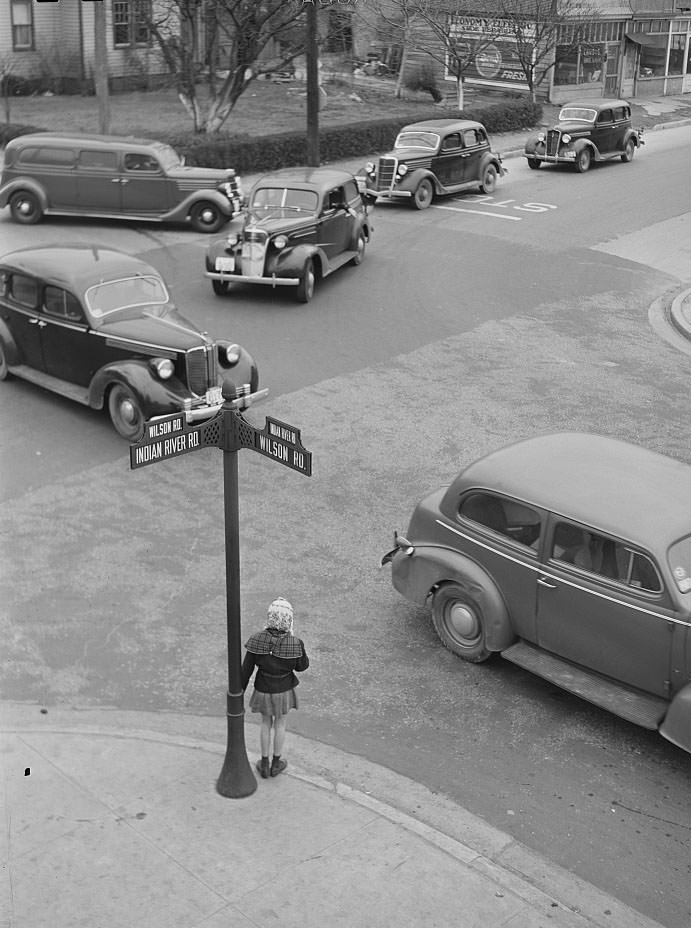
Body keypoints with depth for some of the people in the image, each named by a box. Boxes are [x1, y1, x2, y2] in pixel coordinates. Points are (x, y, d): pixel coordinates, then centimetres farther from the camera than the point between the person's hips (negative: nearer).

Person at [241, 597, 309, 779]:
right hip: (283, 692, -1)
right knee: (280, 724, 24)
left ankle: (264, 765, 40)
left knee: (266, 723, 26)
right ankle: (276, 764, 42)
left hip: (263, 690, 1)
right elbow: (302, 666, -9)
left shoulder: (256, 640, -24)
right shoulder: (295, 644, -28)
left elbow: (246, 668, -13)